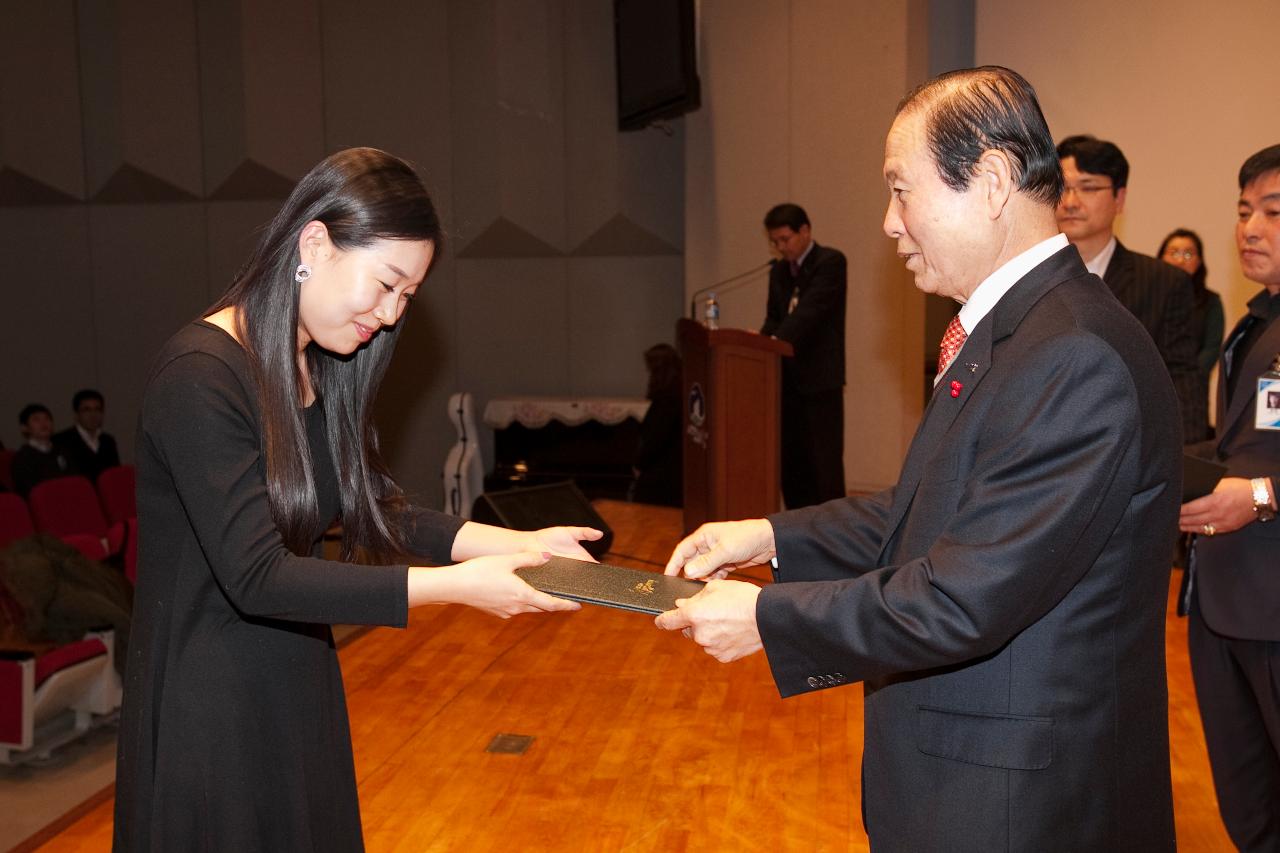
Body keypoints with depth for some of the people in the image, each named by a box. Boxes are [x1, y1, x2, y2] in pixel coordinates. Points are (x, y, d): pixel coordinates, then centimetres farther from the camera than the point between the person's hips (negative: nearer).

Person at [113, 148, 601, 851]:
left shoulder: (320, 372, 5)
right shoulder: (200, 376, -23)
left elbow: (370, 513, 5)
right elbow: (256, 575, -27)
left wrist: (515, 544, -7)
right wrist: (457, 586, -28)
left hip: (299, 686, 8)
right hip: (208, 707, -8)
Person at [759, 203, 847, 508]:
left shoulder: (830, 262, -6)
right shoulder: (779, 271, 17)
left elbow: (812, 309, -18)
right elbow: (773, 319, 15)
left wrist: (777, 340, -29)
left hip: (819, 378, -7)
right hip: (787, 378, 7)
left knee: (824, 461, -5)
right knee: (790, 460, 9)